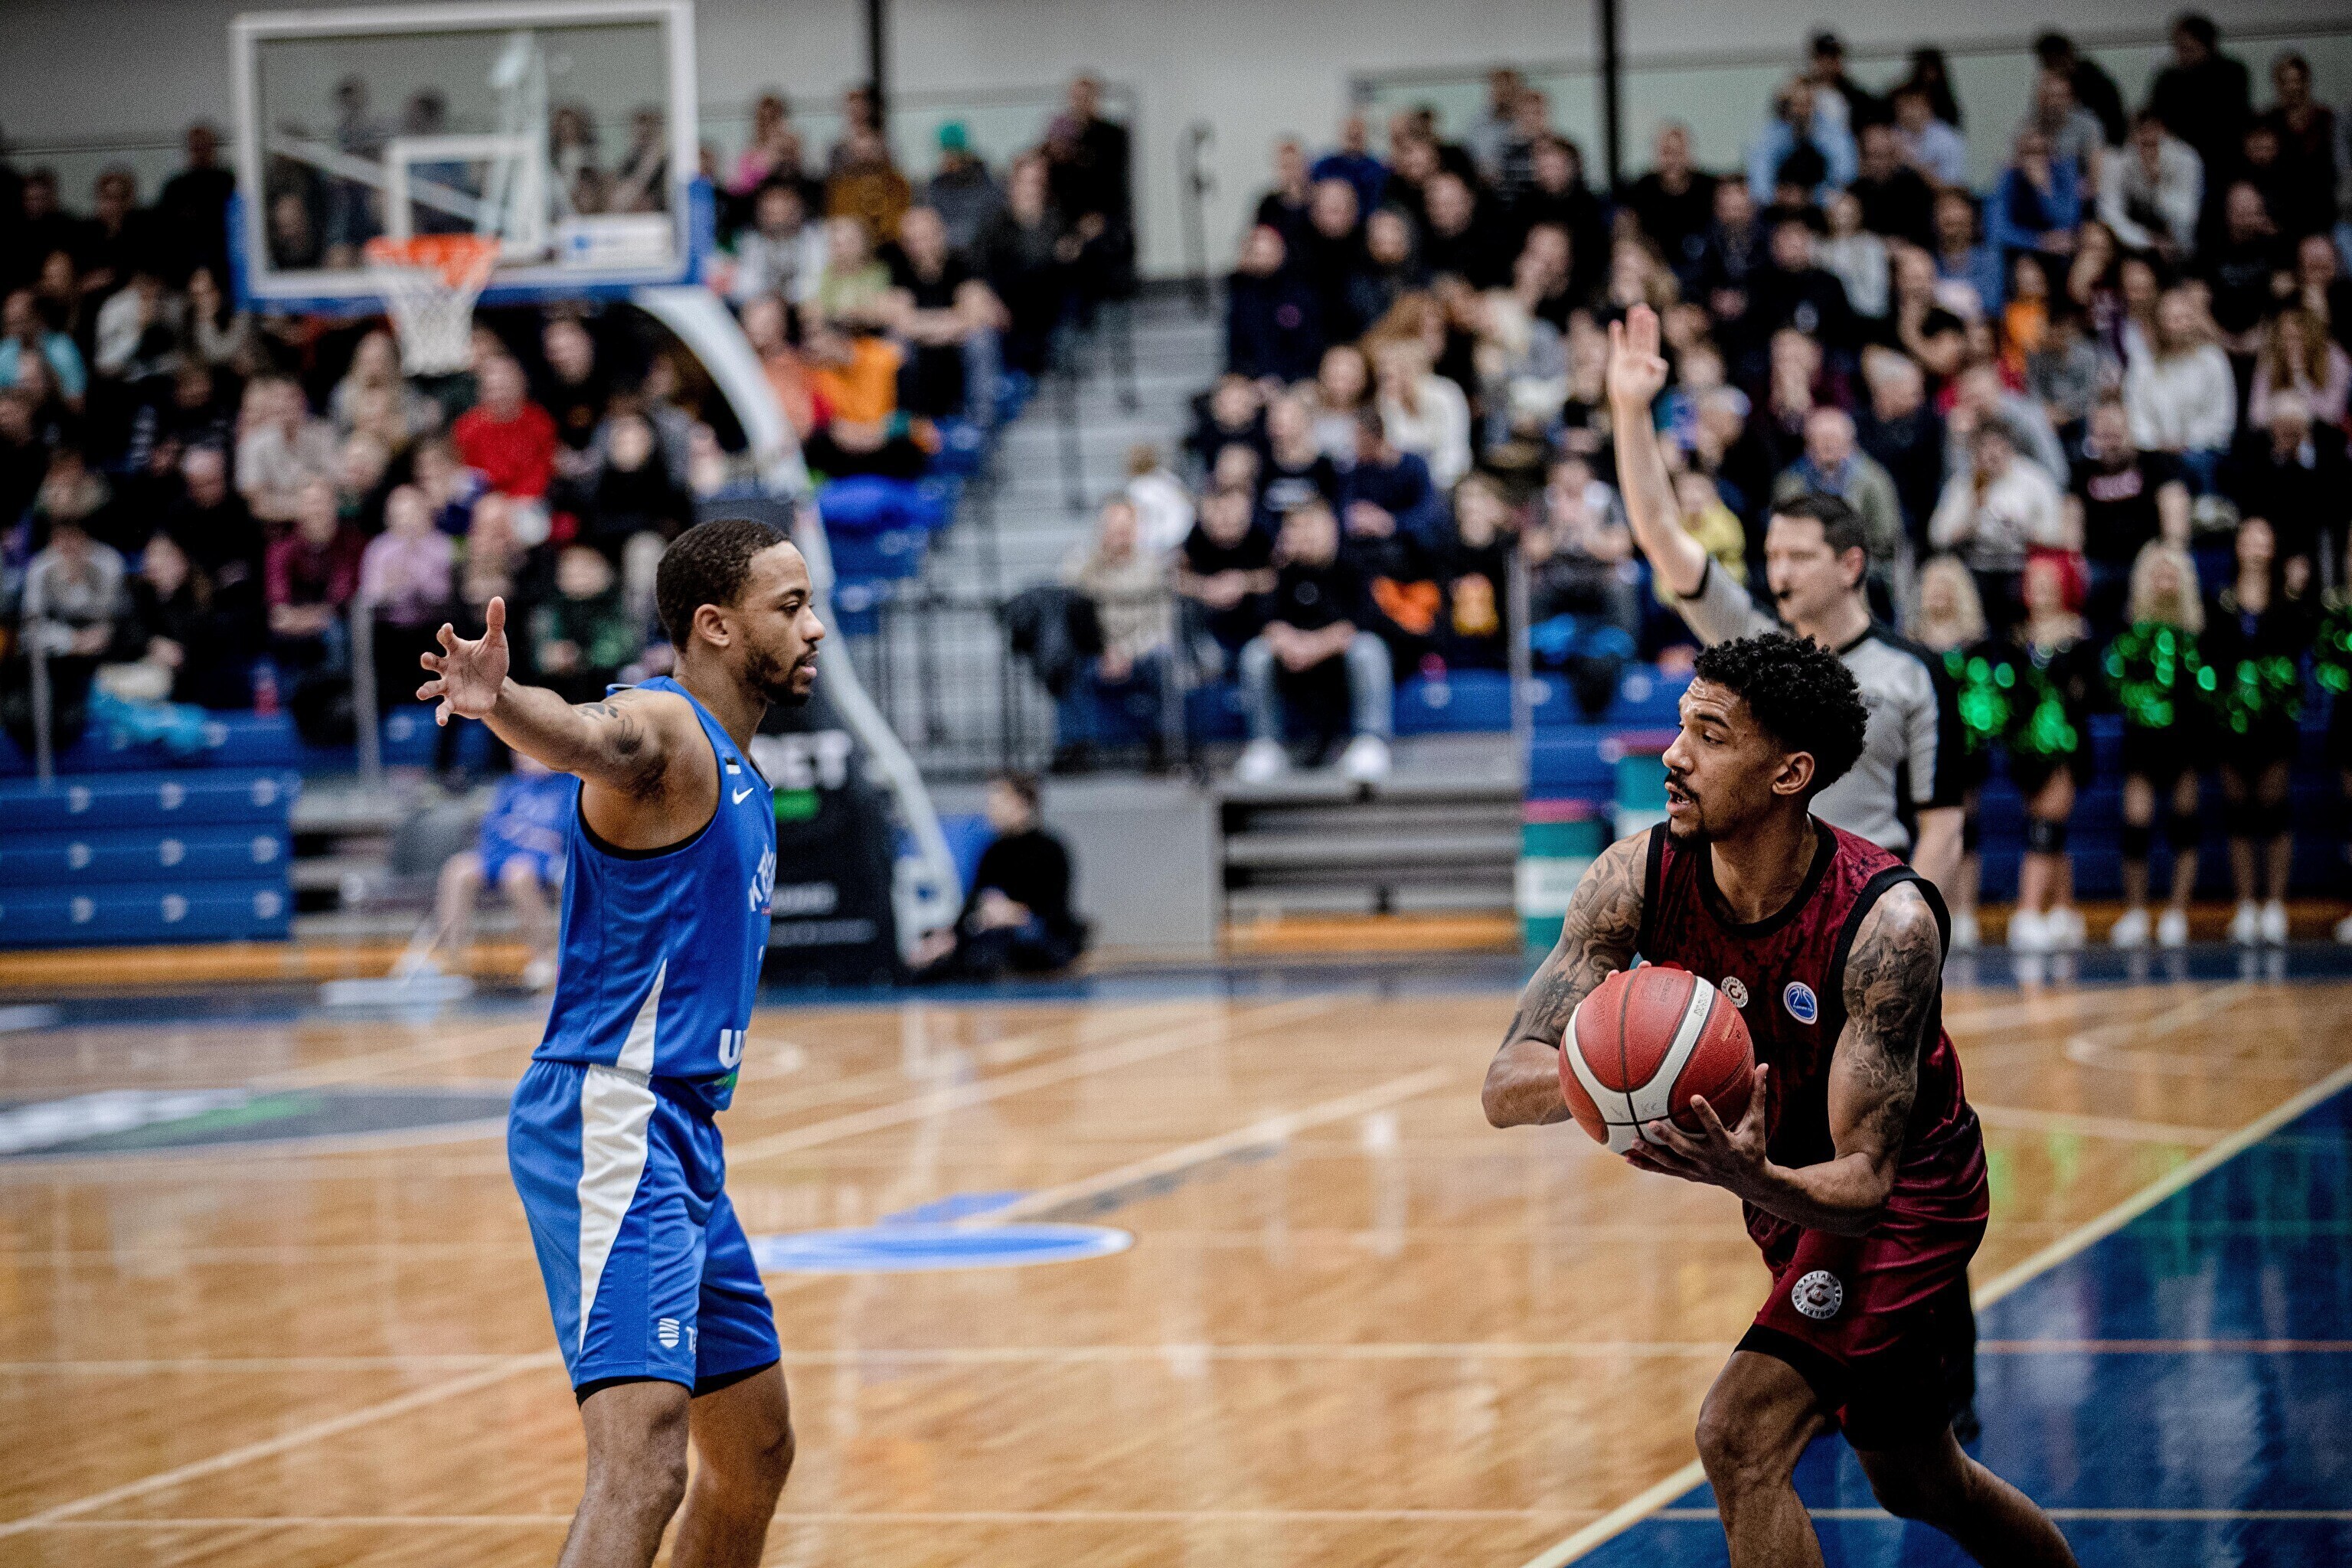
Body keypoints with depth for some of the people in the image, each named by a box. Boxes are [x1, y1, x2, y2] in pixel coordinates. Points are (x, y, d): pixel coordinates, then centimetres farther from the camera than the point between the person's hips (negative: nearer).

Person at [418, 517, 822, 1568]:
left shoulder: (731, 770, 19)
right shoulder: (664, 730, -12)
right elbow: (590, 740, -36)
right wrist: (498, 701, -56)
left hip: (679, 1138, 10)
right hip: (613, 1131, -10)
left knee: (754, 1458, 21)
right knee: (644, 1464, -24)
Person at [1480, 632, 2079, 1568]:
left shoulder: (1887, 922, -34)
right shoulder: (1638, 878, -21)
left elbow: (1863, 1182, -35)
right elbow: (1505, 1088, -24)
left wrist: (1753, 1179, -57)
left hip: (1907, 1195, -6)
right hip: (1784, 1185, 6)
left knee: (1741, 1439, -22)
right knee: (1919, 1484, 23)